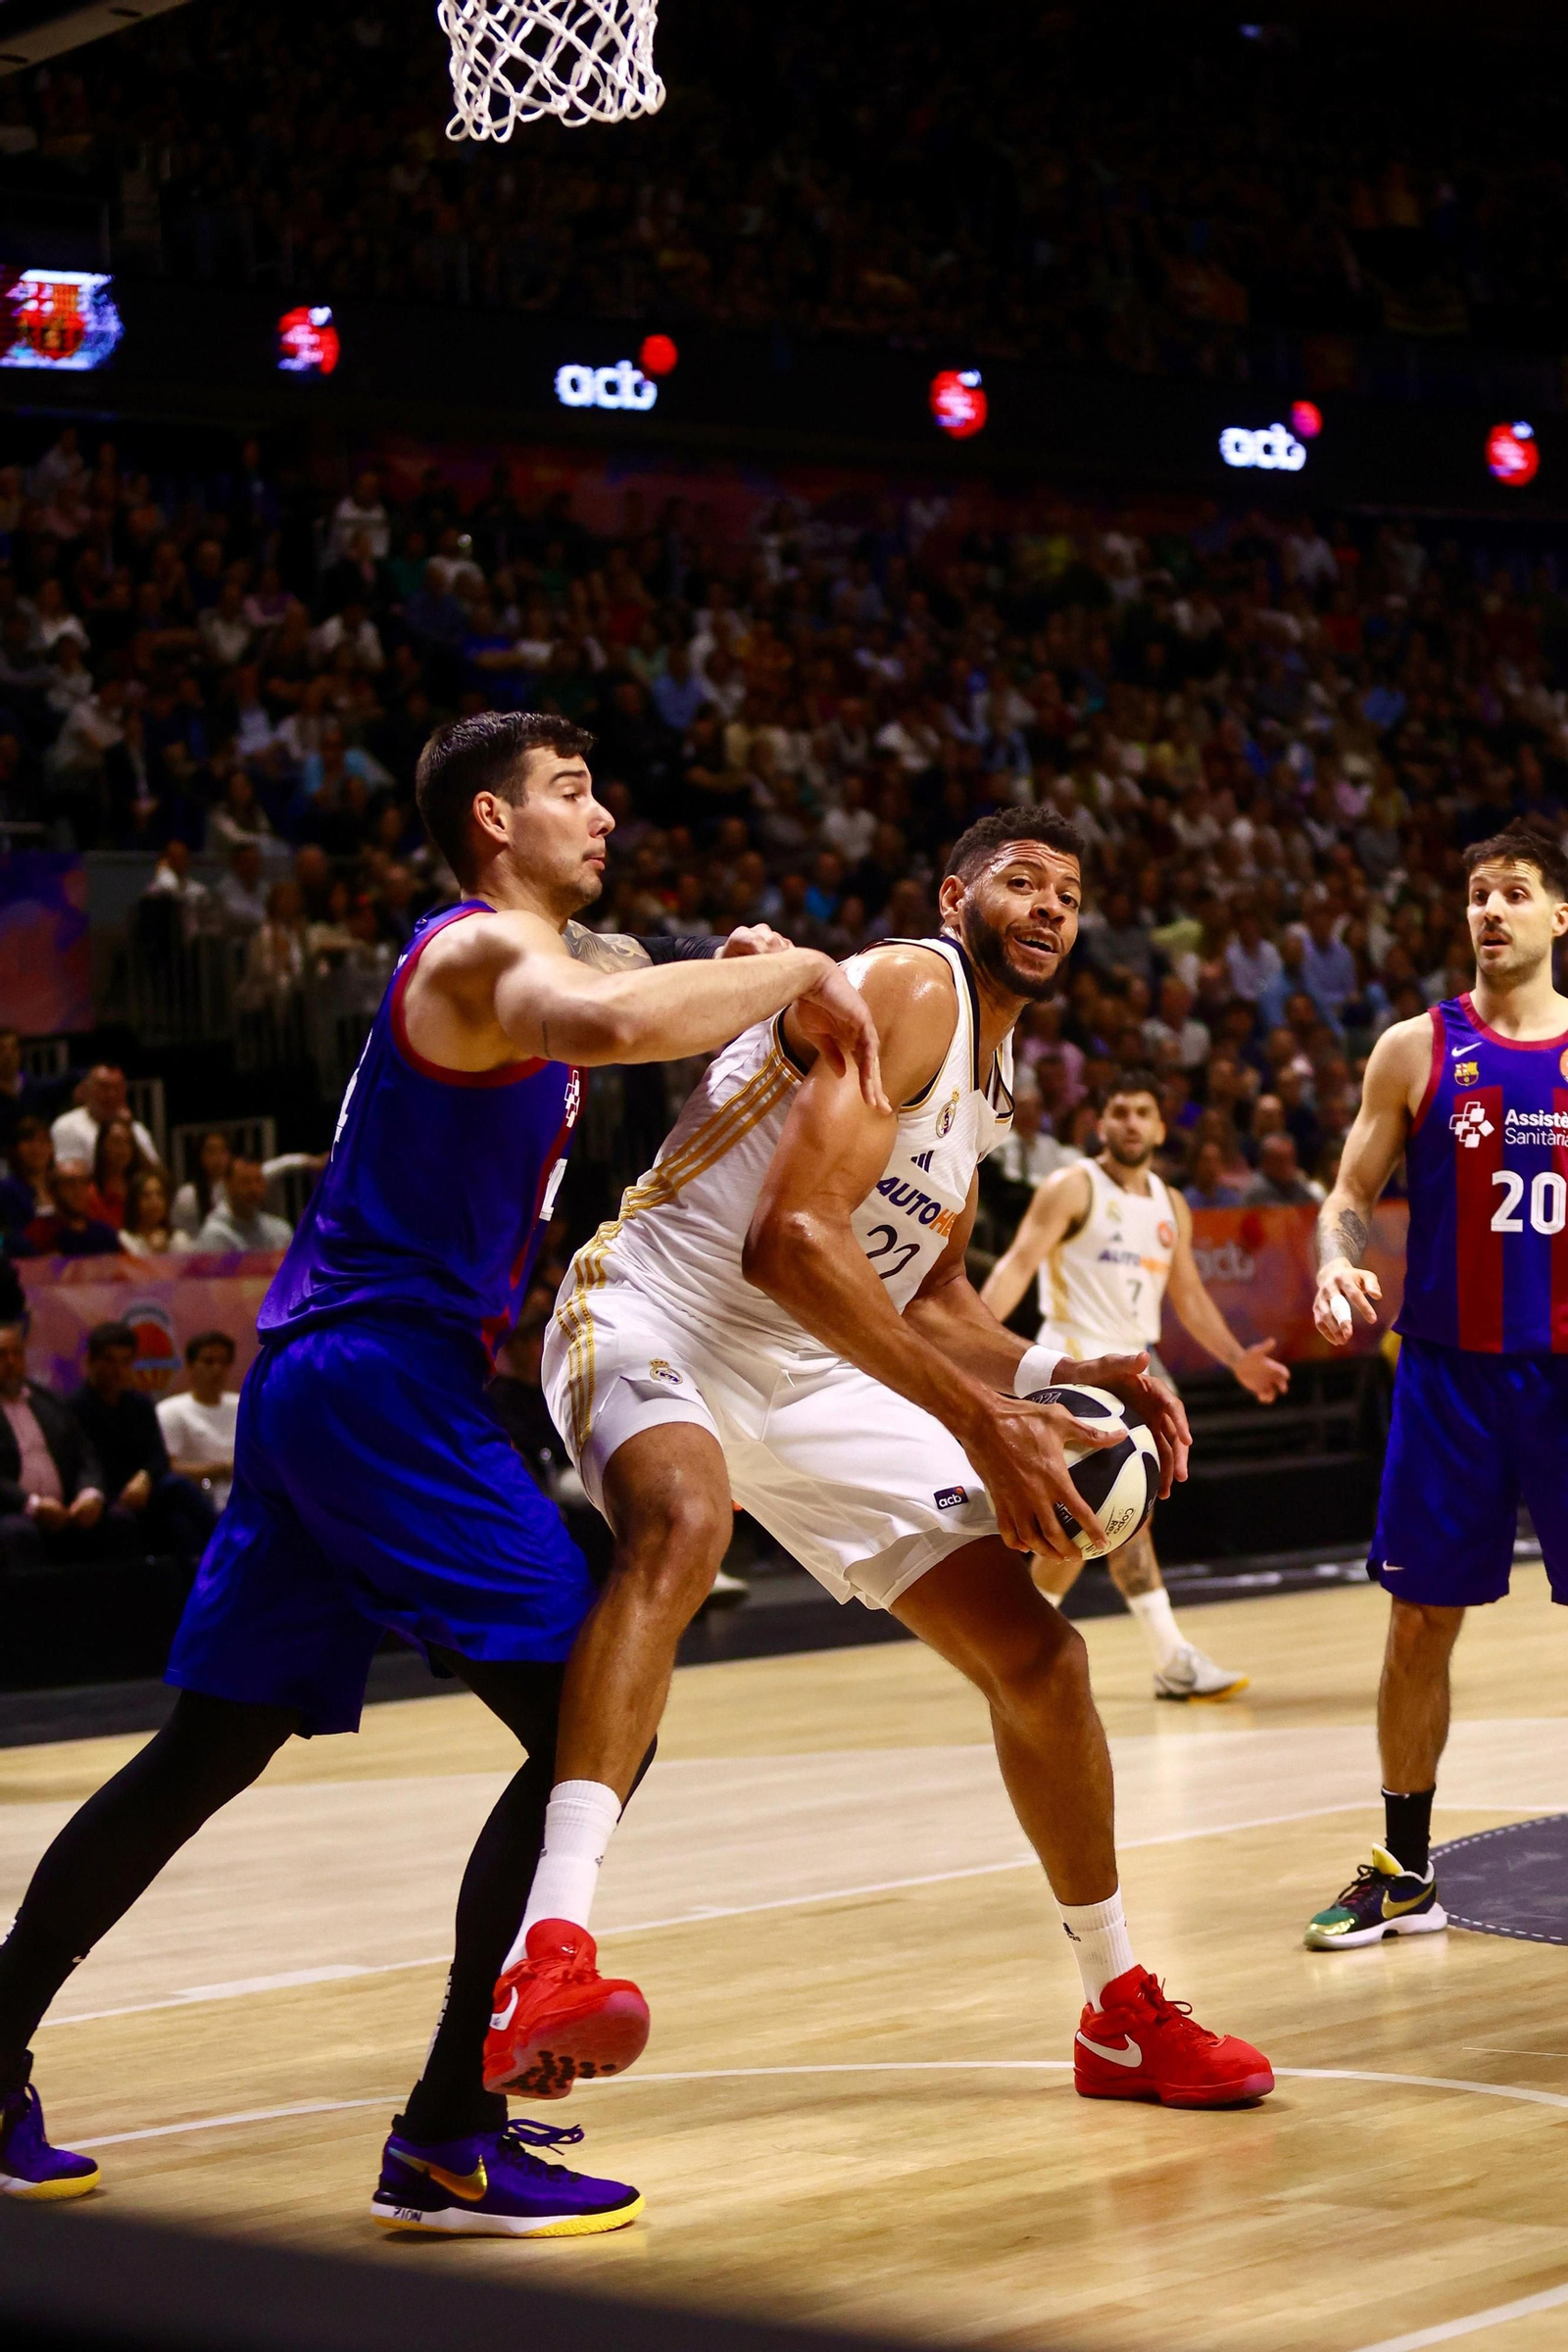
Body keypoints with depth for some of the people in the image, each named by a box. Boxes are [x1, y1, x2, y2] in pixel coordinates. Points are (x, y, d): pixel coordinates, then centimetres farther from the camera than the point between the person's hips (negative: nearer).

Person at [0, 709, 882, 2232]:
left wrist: (745, 984, 15)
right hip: (386, 1375, -10)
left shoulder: (495, 959, 21)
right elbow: (601, 1023, -33)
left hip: (320, 1380, 10)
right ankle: (446, 2147, -13)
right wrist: (799, 977, -20)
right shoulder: (491, 948, -10)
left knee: (210, 1747, 16)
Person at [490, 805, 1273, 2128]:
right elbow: (791, 1238, -29)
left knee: (1037, 1656, 6)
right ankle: (546, 1961, -57)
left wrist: (1051, 1375, 5)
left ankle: (1123, 2019, 25)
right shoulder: (911, 993, -16)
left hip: (814, 1375, 9)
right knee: (682, 1522, -43)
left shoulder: (988, 1077, 15)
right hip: (662, 1324, -9)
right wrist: (983, 1424, -31)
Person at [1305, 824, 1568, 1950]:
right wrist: (1338, 1265, -17)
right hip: (1450, 1371, 0)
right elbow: (1351, 1196, 4)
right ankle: (1406, 1874, 15)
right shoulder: (1416, 1049, 2)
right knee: (1421, 1623, 3)